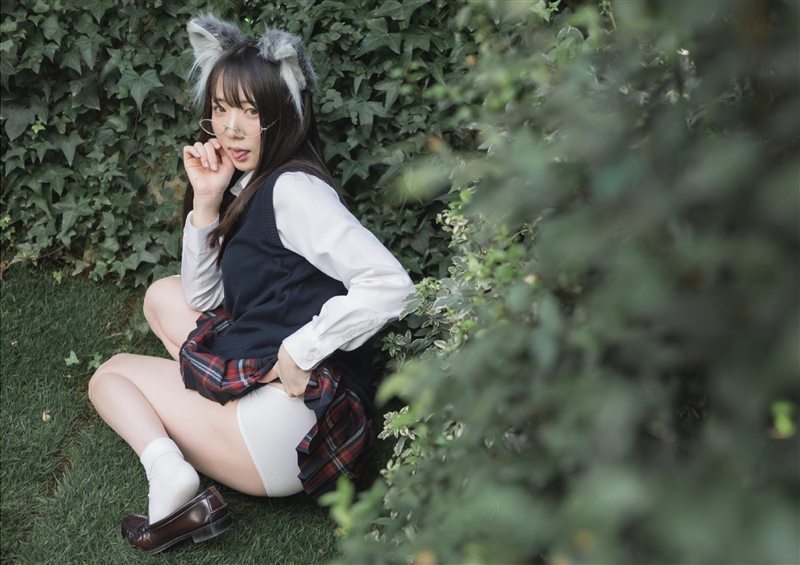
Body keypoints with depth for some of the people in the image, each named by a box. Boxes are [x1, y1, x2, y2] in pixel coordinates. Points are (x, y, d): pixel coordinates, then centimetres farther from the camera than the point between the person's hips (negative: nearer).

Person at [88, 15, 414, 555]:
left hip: (297, 422, -9)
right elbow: (203, 300, 14)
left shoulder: (293, 189, -17)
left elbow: (390, 283, -29)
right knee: (165, 294, 20)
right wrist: (206, 201, 1)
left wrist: (300, 353, -23)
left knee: (111, 374, 11)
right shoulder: (247, 188, 11)